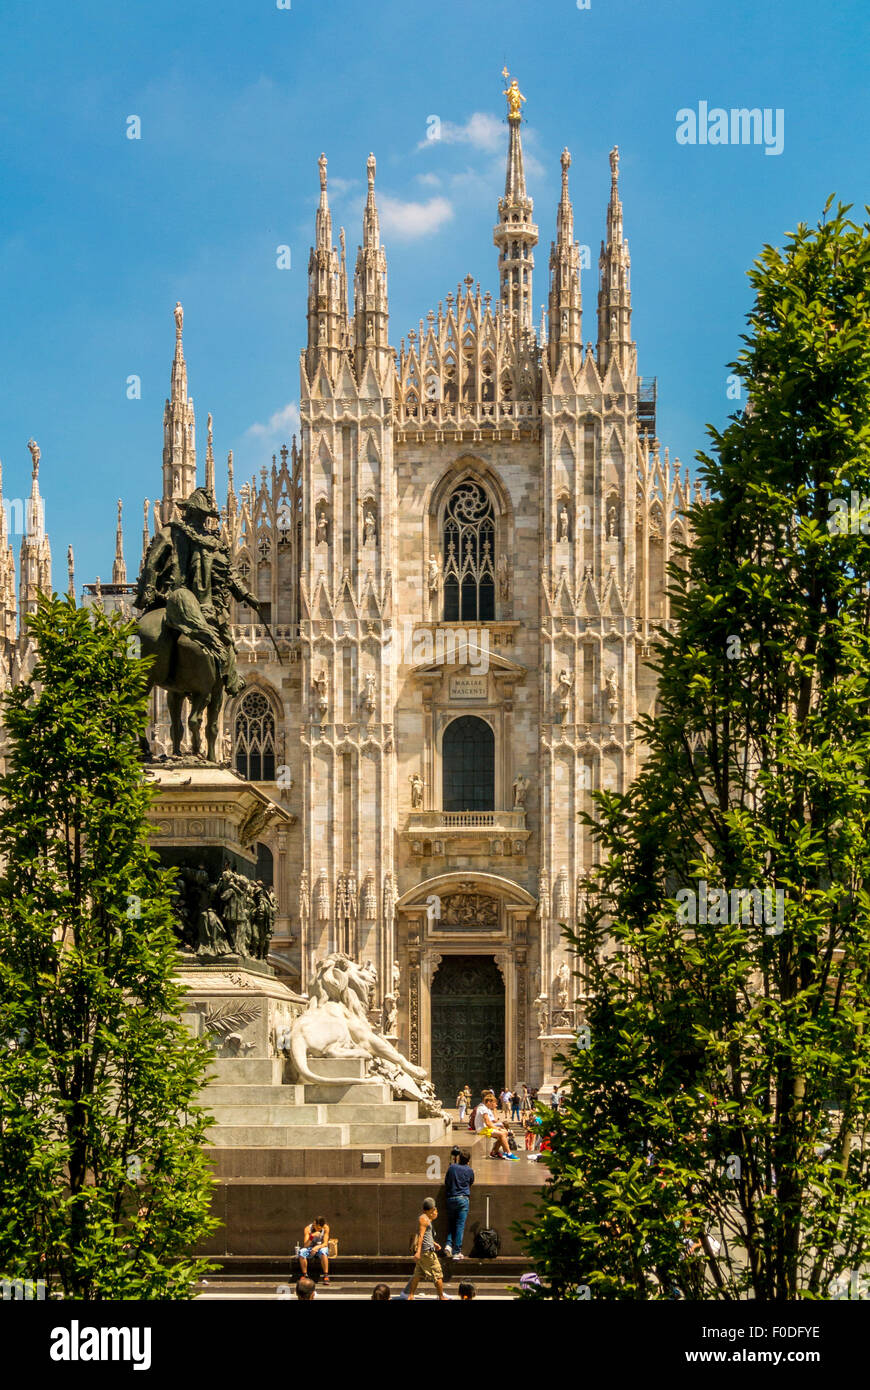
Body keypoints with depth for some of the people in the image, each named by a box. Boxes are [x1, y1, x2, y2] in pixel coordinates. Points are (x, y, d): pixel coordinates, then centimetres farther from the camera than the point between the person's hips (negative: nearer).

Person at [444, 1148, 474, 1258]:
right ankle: (457, 1252, -2)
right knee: (460, 1225, -1)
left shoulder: (452, 1167, 1)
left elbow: (446, 1182, 9)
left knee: (451, 1223, 17)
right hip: (463, 1199, -2)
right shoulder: (469, 1170, -1)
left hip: (450, 1198, 2)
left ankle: (449, 1244, -2)